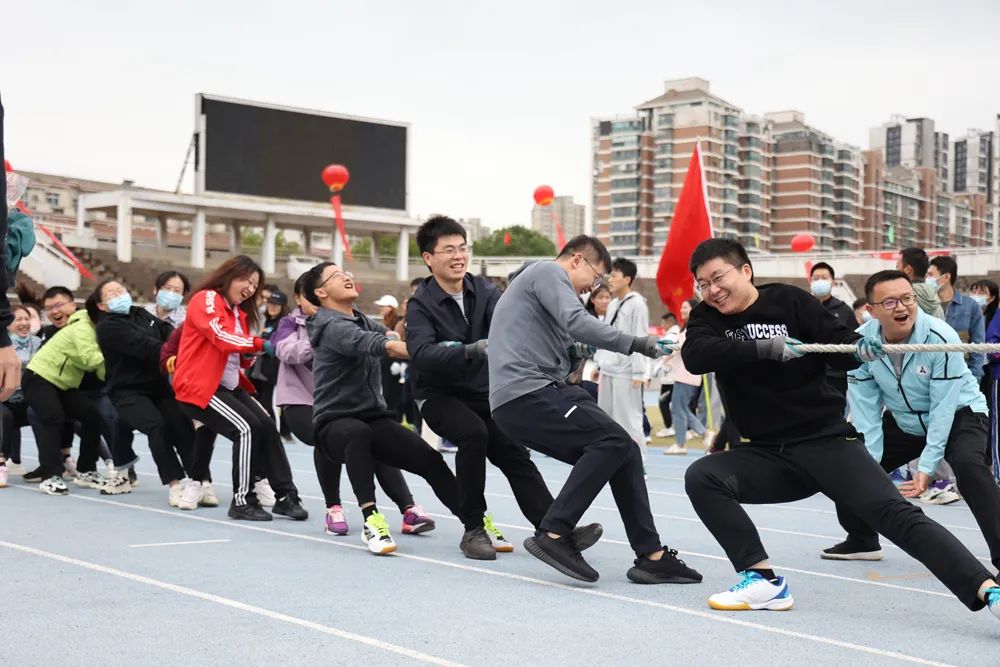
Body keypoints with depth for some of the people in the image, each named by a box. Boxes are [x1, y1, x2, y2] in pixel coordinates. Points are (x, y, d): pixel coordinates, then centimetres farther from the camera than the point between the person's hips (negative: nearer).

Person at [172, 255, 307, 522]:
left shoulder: (239, 312, 18)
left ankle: (285, 496, 0)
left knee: (267, 427, -4)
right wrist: (261, 344, -29)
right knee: (248, 428, -20)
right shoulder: (205, 300, -10)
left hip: (229, 387, 9)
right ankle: (242, 501, -11)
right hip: (199, 387, -9)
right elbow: (223, 337, -25)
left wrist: (249, 356, -5)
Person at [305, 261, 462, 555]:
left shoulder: (363, 321, 17)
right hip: (335, 422, -7)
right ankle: (371, 520, -41)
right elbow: (377, 345, -31)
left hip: (374, 417, 7)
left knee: (429, 457, -13)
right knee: (358, 433, -41)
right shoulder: (332, 327, -15)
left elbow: (390, 337, 5)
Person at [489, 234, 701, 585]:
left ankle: (650, 555, 0)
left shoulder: (542, 280, 30)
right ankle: (554, 534, -16)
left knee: (622, 451, 3)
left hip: (532, 394, 10)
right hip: (526, 394, -10)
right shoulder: (548, 271, -2)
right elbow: (577, 322, -19)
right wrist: (633, 343, -15)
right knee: (612, 440, -18)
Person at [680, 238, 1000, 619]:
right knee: (701, 477, -19)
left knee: (894, 513, -19)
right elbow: (694, 356, -19)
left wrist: (860, 348, -29)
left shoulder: (789, 301, -4)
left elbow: (839, 346, -5)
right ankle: (764, 582, -15)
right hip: (767, 454, 4)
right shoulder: (707, 318, 2)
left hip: (825, 441, -3)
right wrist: (765, 348, -29)